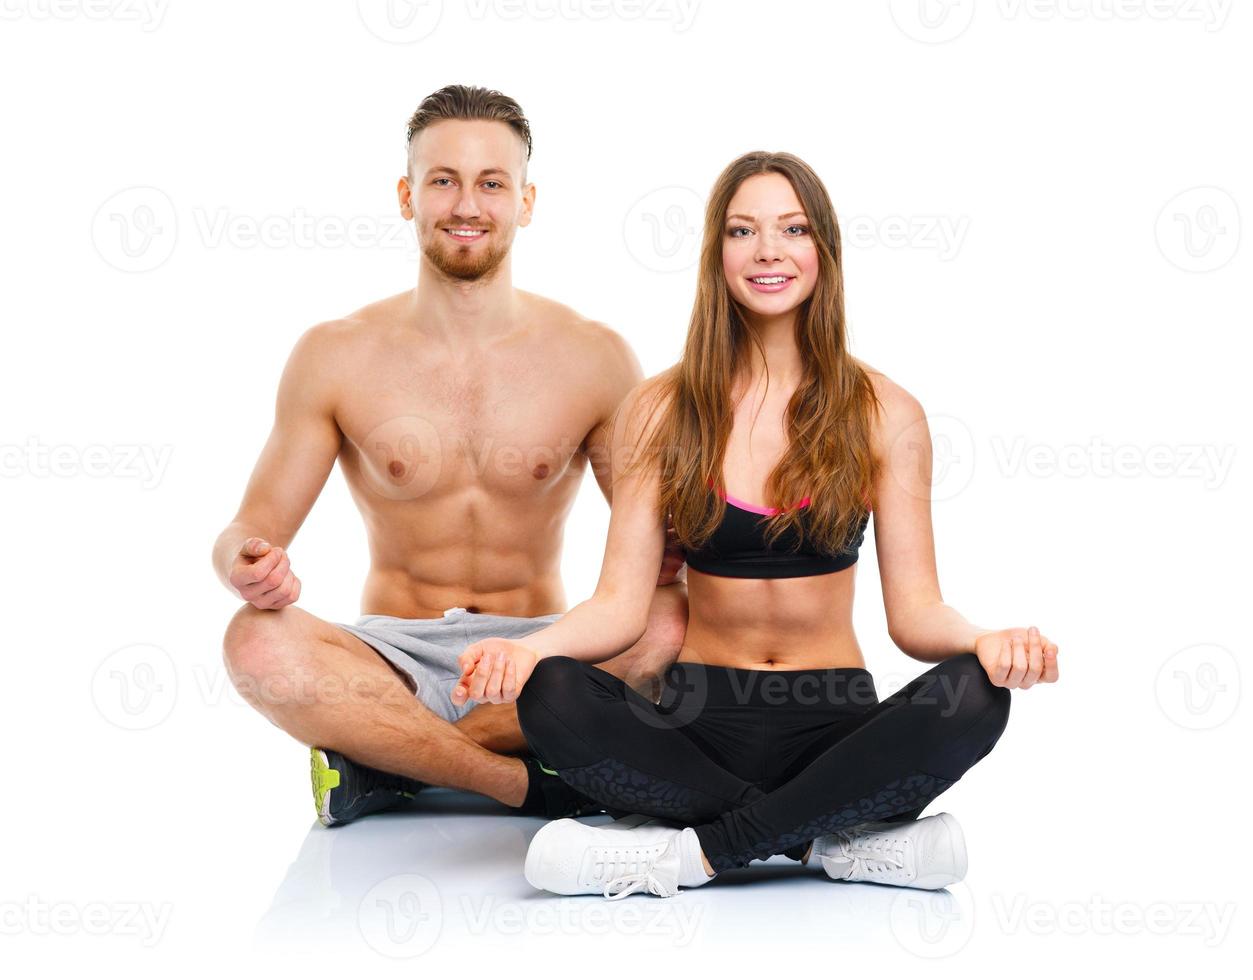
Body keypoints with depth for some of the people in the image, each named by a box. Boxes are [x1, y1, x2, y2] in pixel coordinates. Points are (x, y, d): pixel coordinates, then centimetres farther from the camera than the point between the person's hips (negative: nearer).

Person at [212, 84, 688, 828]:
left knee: (673, 623, -30)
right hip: (394, 656, 0)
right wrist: (248, 566, -24)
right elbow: (251, 531, 1)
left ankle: (382, 761, -20)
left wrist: (665, 555, -21)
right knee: (257, 643, -31)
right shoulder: (336, 357, -1)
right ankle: (533, 781, -24)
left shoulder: (591, 357, -1)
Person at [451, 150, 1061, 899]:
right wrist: (527, 648, -22)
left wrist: (984, 642, -24)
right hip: (701, 719, 0)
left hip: (836, 722, 0)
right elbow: (622, 602, -1)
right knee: (553, 696, -29)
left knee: (972, 696, -30)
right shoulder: (660, 411, 4)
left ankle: (694, 852, -24)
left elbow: (914, 610, -1)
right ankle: (838, 841, -23)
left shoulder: (886, 414, 3)